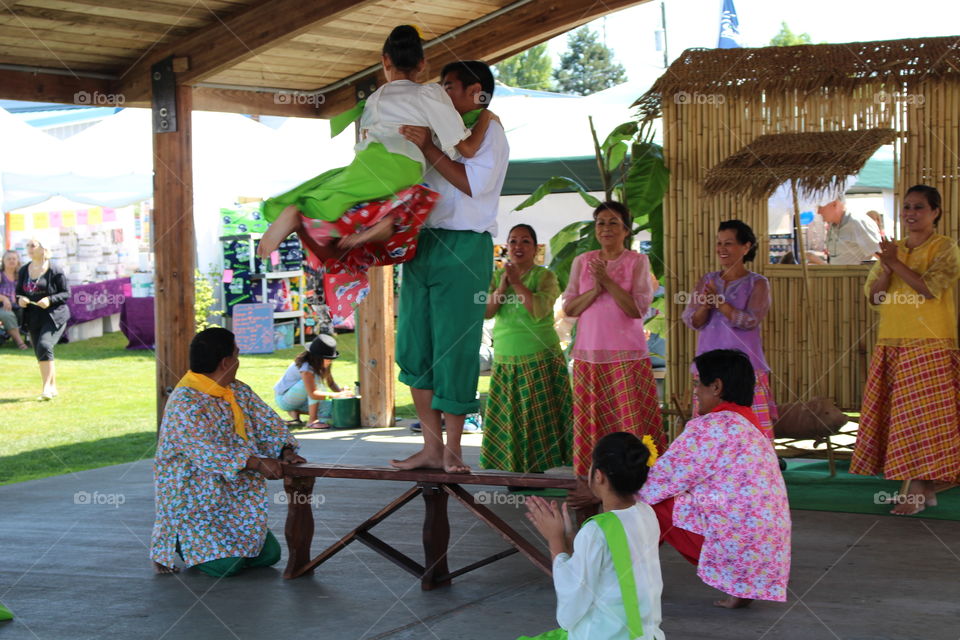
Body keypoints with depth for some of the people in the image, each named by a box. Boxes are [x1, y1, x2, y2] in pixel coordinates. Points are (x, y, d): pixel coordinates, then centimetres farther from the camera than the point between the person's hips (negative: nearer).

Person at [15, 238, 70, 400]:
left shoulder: (54, 271, -9)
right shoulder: (24, 271, 8)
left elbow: (66, 293, -6)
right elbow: (19, 292, 16)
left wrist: (50, 300, -21)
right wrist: (20, 299, -7)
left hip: (54, 316, -6)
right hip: (33, 318, 6)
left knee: (44, 346, -23)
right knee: (40, 354, 9)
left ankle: (47, 387, -20)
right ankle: (52, 388, 23)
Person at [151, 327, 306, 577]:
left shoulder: (238, 391, 7)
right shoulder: (184, 402, -22)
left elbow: (266, 422, 7)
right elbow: (207, 451, -31)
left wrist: (286, 450, -14)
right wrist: (256, 463, -39)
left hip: (233, 495, 9)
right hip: (193, 498, -8)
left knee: (269, 554, 5)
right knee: (225, 565, -19)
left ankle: (196, 537, 23)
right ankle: (174, 542, 10)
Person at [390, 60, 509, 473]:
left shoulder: (488, 129, 2)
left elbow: (475, 183, -14)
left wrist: (428, 148, -17)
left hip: (464, 248, -7)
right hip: (422, 243, 7)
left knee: (455, 349, -5)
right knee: (414, 346, 4)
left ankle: (452, 450, 3)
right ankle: (431, 447, 8)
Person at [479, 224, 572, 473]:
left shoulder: (545, 276, -3)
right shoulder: (497, 276, 10)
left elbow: (540, 310, -19)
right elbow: (485, 311, -1)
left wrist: (517, 283, -15)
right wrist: (502, 286, -12)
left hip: (540, 360, -4)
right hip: (505, 361, 4)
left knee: (539, 417, -4)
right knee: (508, 419, 4)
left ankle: (539, 467, -2)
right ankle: (517, 468, 11)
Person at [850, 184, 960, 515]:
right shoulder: (893, 249, 15)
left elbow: (931, 288, -17)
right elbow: (873, 296, 8)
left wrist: (896, 264, -17)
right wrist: (886, 269, -9)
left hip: (929, 347, -6)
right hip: (891, 345, 6)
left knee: (922, 414, -8)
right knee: (897, 415, 4)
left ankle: (918, 491, -7)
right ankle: (923, 491, 10)